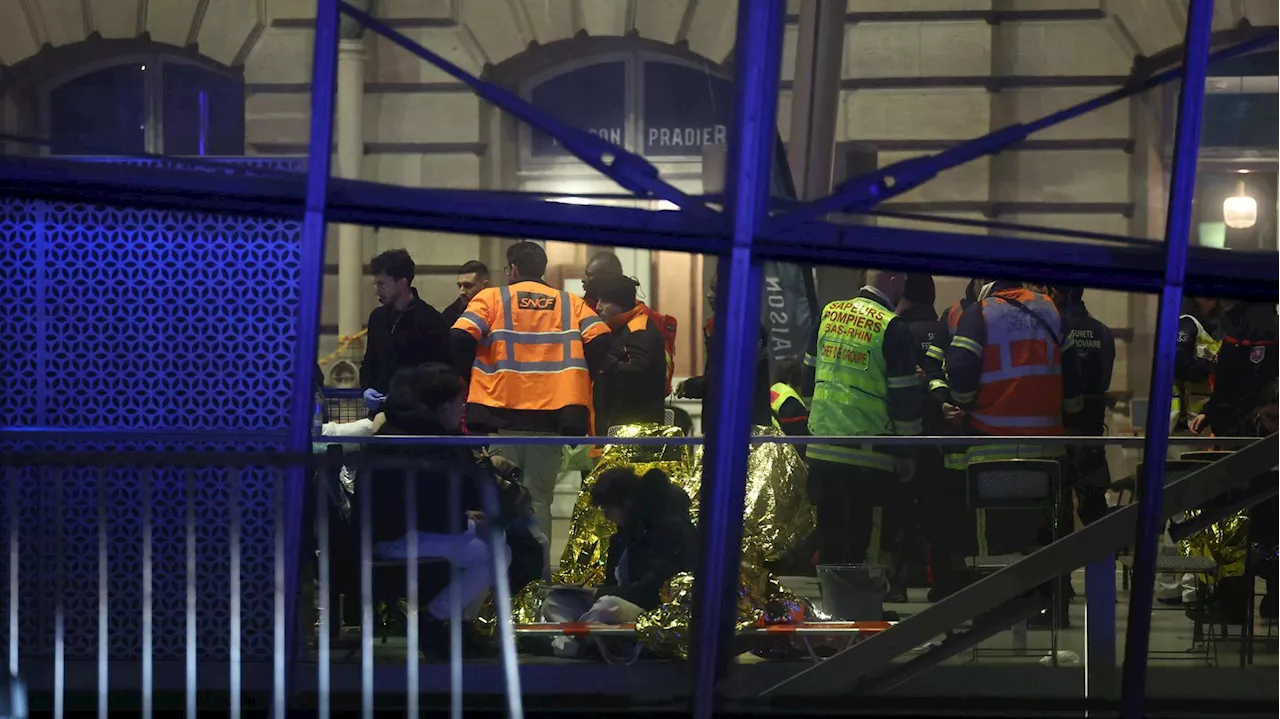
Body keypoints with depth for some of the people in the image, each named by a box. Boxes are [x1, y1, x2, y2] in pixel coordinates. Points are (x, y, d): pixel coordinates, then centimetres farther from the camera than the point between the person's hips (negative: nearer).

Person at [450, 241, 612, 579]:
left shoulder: (491, 298, 5)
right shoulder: (571, 303, 10)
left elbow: (460, 340, -9)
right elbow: (600, 342, -3)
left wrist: (473, 379, 7)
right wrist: (575, 382, 9)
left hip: (499, 414, -1)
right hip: (551, 415, 1)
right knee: (539, 500, 6)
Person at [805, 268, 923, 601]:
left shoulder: (828, 314, 7)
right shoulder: (892, 328, -9)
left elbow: (809, 371, 17)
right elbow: (905, 396, -7)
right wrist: (907, 453, 1)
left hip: (821, 448, 5)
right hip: (869, 453, -5)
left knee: (830, 539, 14)